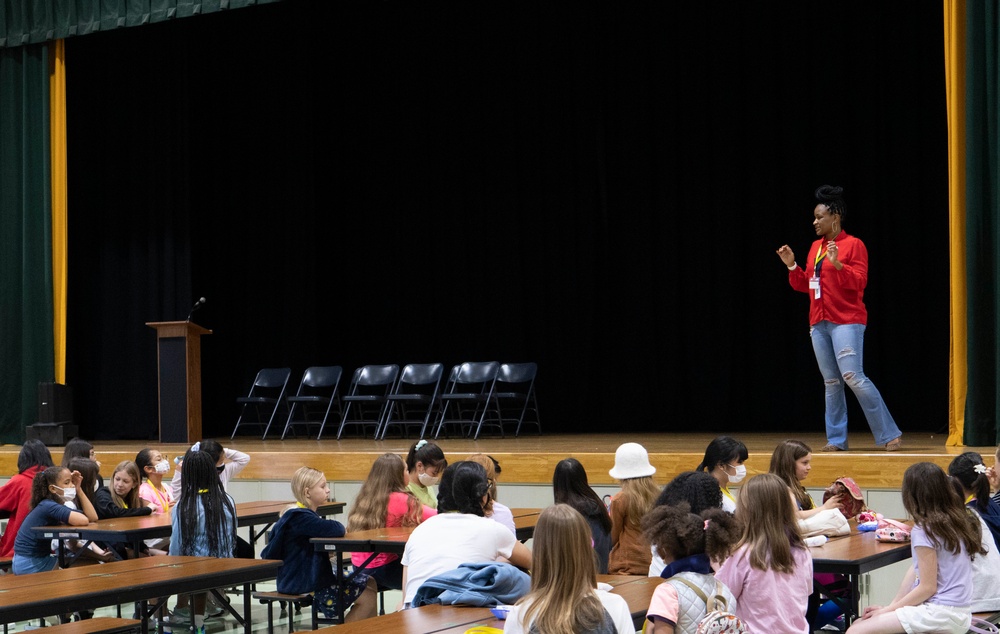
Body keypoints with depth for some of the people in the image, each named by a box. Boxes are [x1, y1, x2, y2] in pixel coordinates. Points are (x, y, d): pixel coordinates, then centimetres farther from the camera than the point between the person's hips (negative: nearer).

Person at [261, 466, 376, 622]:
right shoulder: (300, 517, -22)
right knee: (367, 598, -10)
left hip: (314, 574, 11)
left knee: (369, 583, 14)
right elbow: (335, 529, -32)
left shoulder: (306, 513, 14)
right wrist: (340, 528, -11)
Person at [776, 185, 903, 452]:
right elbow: (806, 285, 18)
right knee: (831, 382, 6)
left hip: (846, 321, -7)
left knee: (853, 377, -14)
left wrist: (837, 264, -26)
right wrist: (791, 266, 4)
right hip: (819, 323, 7)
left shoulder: (853, 245, -5)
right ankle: (836, 439, 10)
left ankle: (890, 434, -7)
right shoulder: (816, 247, 14)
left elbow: (859, 282, -14)